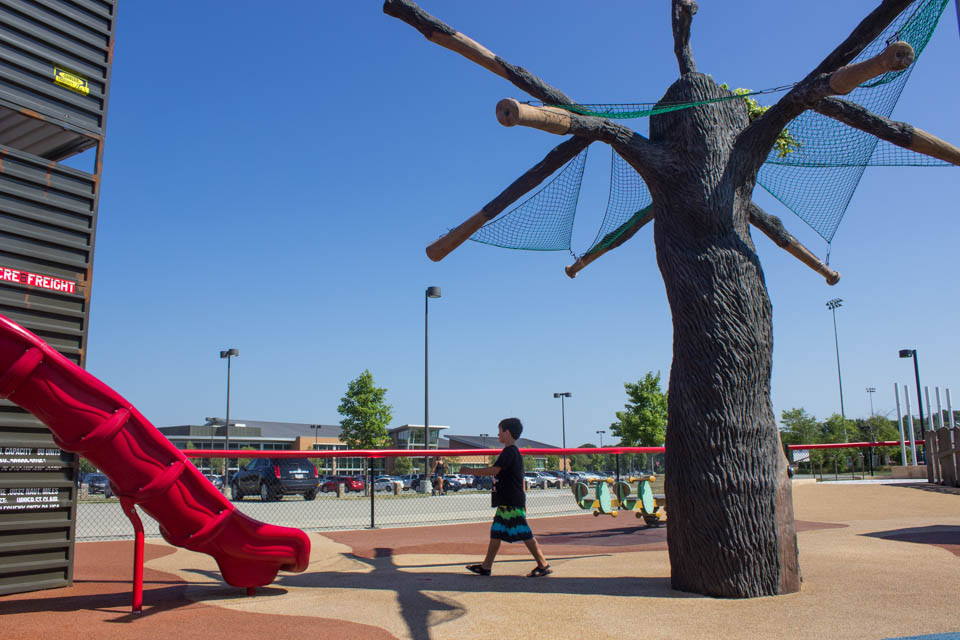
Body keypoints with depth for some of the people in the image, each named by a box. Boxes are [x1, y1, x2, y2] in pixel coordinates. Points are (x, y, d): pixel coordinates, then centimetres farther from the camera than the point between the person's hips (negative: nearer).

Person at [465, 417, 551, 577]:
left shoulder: (509, 451, -15)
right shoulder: (514, 452, 17)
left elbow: (494, 470, -24)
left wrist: (473, 471, -14)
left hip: (512, 503, -10)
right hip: (507, 502, 10)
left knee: (525, 534, -6)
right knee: (496, 532, 12)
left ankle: (543, 566, 1)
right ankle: (486, 566, 17)